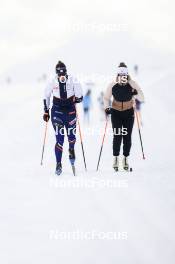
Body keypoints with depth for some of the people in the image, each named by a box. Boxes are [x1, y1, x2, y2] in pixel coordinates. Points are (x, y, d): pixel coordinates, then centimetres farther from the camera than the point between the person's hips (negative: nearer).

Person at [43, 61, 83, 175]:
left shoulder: (73, 81, -6)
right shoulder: (53, 82, -2)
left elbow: (80, 96, 0)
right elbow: (46, 97, 11)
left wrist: (76, 99, -20)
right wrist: (46, 112, 11)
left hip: (70, 111, 0)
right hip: (57, 112, 0)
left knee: (71, 135, 3)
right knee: (59, 138, -8)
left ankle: (71, 150, 39)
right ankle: (58, 164, -3)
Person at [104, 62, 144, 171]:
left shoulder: (132, 85, -13)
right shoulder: (112, 86, -12)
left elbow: (142, 99, -12)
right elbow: (106, 98, 2)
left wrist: (136, 93, -32)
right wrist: (107, 107, -14)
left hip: (129, 113, 0)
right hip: (116, 113, 0)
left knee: (127, 136, -1)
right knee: (117, 136, -8)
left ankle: (126, 159, 11)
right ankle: (116, 158, 4)